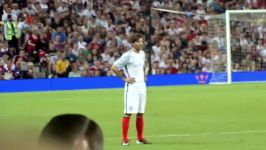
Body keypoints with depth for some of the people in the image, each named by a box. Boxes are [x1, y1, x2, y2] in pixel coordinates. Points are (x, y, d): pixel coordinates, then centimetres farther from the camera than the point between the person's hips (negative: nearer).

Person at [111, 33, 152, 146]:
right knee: (128, 113, -8)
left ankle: (140, 138, 16)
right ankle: (125, 139, -7)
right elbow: (114, 67, -13)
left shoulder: (142, 54, 11)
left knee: (140, 113, 10)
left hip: (142, 85, 7)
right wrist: (124, 78, -12)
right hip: (132, 86, -7)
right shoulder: (128, 55, -11)